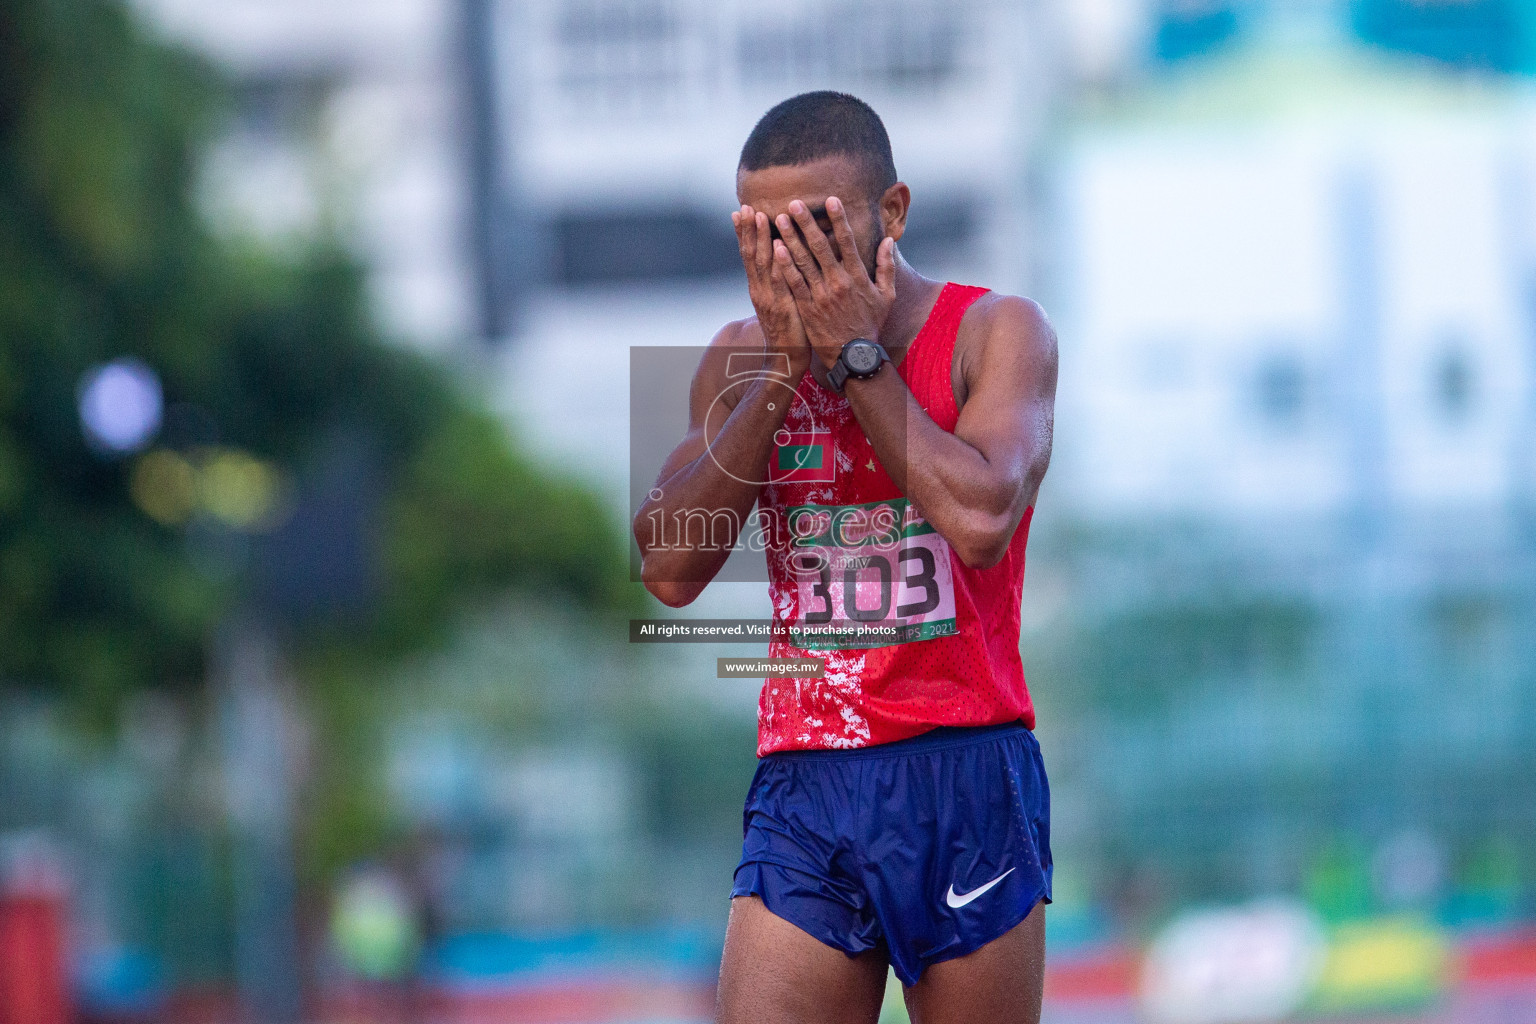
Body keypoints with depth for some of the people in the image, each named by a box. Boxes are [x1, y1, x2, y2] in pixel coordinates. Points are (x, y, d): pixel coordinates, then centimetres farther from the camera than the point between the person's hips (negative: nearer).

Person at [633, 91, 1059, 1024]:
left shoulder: (997, 333, 0)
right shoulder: (742, 358, 10)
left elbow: (980, 521, -18)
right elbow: (670, 568, -3)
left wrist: (856, 354, -12)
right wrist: (780, 365, -7)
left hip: (965, 781, -2)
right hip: (804, 782, 2)